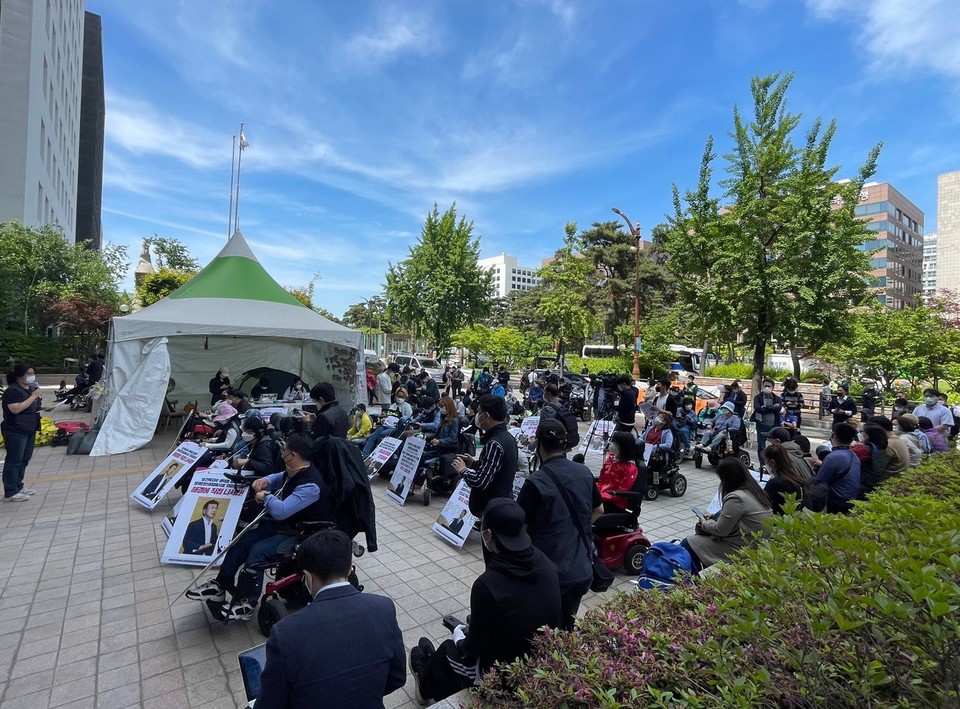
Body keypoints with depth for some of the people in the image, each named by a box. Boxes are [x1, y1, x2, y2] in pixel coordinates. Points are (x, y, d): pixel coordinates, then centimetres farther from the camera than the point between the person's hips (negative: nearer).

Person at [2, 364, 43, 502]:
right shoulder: (12, 390, -16)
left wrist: (38, 401, 6)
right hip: (15, 432, -9)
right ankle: (10, 492, 5)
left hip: (29, 430, 9)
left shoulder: (30, 388, 11)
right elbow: (16, 409, -27)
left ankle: (18, 486, 27)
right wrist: (33, 396, -24)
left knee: (24, 459, 15)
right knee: (14, 460, -2)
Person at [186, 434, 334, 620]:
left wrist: (266, 496, -18)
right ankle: (220, 586, 13)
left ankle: (246, 604, -4)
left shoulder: (310, 485, -32)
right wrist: (265, 481, -2)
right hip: (285, 523, 10)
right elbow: (279, 478, 22)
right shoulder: (294, 471, -2)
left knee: (258, 550, -21)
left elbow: (281, 510, -38)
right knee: (243, 539, 1)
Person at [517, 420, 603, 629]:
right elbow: (598, 510, 13)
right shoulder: (584, 472, -2)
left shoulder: (536, 482, -21)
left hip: (550, 572, -5)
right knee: (567, 628, 24)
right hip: (582, 568, 6)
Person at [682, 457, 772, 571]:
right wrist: (714, 516, 14)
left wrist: (704, 523, 2)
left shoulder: (736, 498, -24)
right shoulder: (755, 491, 5)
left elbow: (721, 530, -16)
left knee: (687, 544, -3)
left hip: (741, 550, -10)